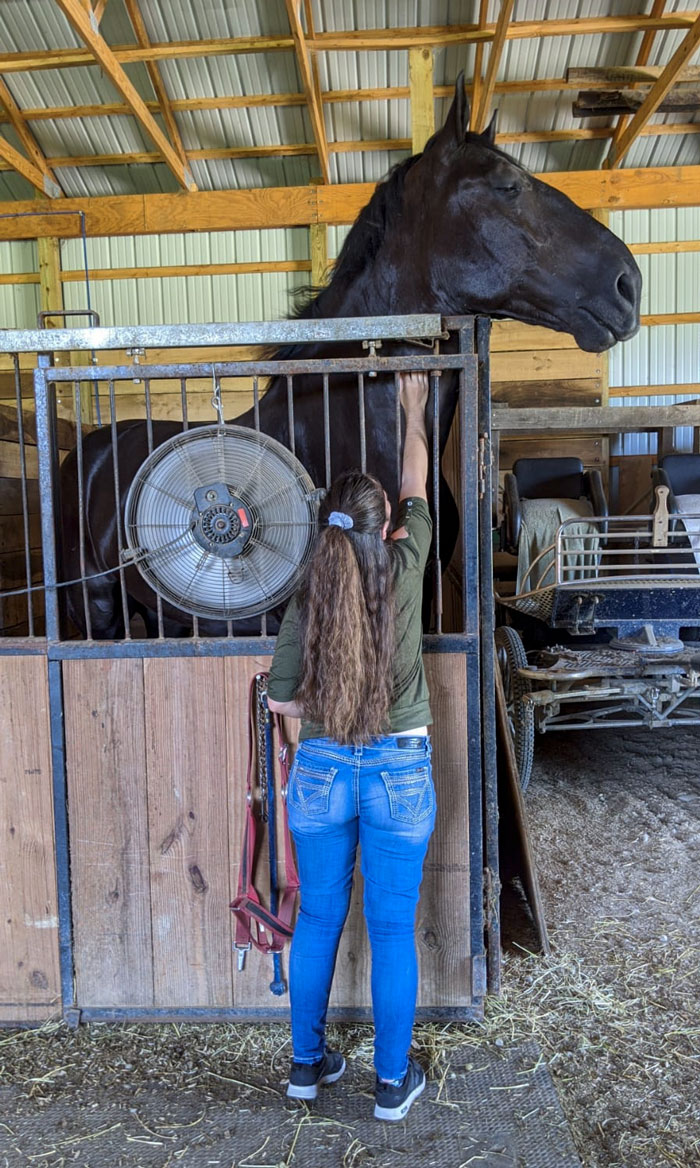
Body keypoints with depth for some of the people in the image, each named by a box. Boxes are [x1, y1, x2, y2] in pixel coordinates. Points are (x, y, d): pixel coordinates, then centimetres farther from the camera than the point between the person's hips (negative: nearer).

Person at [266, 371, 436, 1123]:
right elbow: (416, 489, 9)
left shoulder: (307, 597, -6)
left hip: (320, 771, 2)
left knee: (317, 920, 17)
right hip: (398, 771, -1)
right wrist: (414, 412, 22)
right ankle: (393, 1081, 26)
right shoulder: (405, 568, -10)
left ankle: (307, 1063, 34)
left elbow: (280, 700, -3)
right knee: (393, 929, 11)